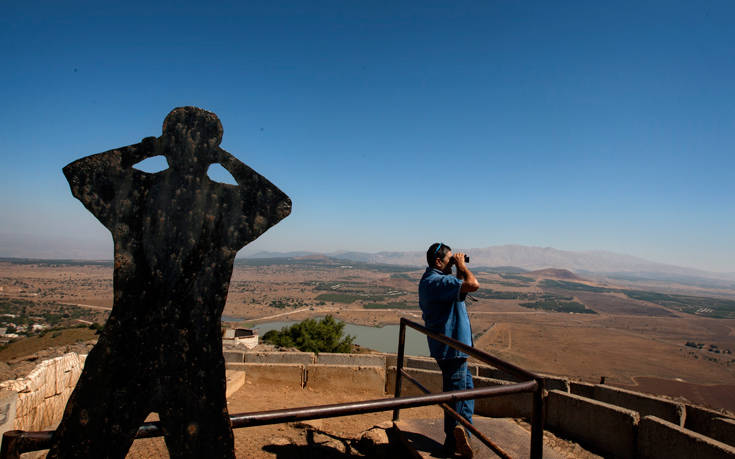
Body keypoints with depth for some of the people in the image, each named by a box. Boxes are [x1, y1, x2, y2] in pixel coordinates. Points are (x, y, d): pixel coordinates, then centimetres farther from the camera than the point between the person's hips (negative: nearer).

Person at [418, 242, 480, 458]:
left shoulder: (432, 280, 12)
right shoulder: (436, 281, -24)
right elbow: (473, 284, -30)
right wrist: (462, 266, -18)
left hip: (453, 345, 11)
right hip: (451, 346, -11)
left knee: (466, 384, 19)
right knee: (455, 392, 1)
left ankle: (462, 429, 26)